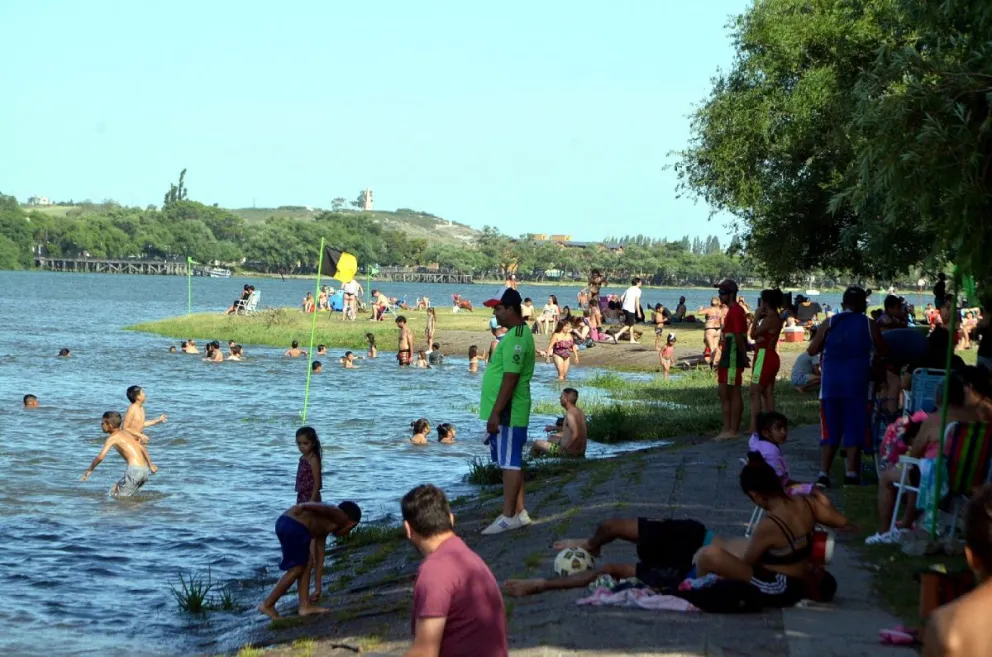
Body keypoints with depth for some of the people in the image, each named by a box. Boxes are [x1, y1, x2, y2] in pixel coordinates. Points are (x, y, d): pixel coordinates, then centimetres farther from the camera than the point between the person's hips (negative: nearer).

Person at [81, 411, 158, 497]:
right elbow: (143, 449, 22)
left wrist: (89, 470, 3)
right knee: (116, 488, 22)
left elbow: (100, 457, -11)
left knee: (118, 497, 0)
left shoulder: (112, 437, -2)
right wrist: (150, 464, 29)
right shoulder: (125, 433, 20)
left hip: (134, 469, -8)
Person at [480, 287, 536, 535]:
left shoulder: (516, 338, -18)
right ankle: (519, 512, 18)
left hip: (507, 413, -10)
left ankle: (508, 516, -4)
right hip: (507, 412, 10)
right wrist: (496, 412, 23)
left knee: (509, 463, -7)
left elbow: (510, 378, -23)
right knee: (510, 463, 13)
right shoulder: (518, 334, 15)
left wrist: (495, 413, -23)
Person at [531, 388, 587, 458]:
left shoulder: (569, 413, -23)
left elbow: (575, 434, -34)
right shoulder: (579, 411, 6)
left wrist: (565, 448, -23)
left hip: (569, 451, -9)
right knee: (551, 437, 35)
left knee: (537, 443, 11)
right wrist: (555, 428, 23)